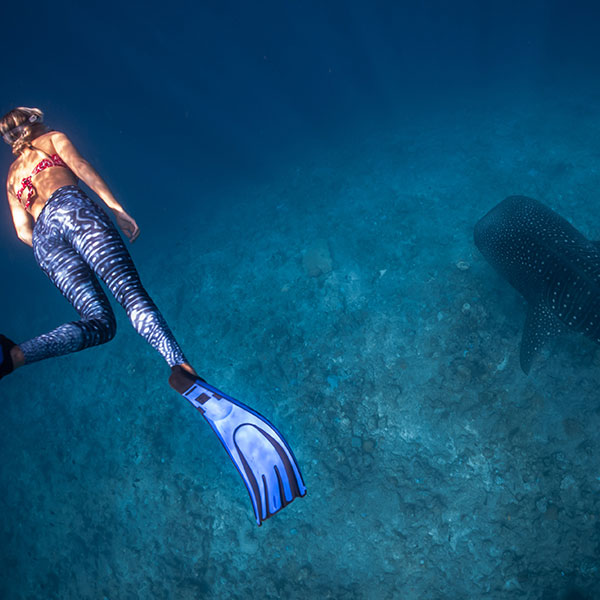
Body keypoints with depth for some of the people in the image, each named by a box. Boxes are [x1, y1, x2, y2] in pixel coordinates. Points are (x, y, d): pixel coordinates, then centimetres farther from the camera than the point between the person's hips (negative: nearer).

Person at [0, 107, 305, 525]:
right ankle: (184, 373, -53)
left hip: (44, 239, 5)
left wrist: (57, 250, 33)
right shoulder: (53, 139, 27)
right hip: (71, 208, -5)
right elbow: (84, 170, 8)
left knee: (98, 322, -6)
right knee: (130, 291, -27)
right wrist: (118, 210, 0)